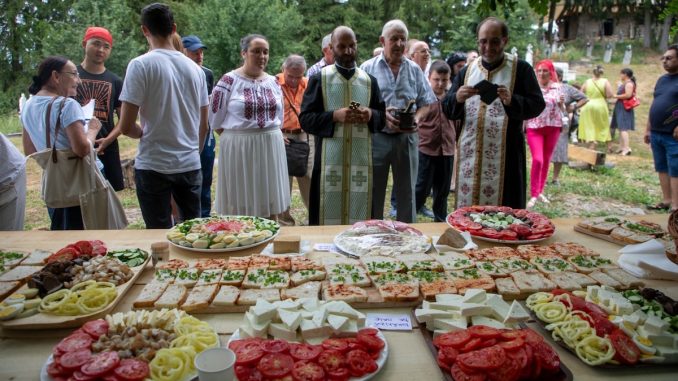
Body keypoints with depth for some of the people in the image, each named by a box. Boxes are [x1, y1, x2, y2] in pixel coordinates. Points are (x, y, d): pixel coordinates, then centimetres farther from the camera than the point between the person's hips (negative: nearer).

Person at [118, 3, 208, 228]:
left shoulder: (141, 65, -9)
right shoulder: (195, 68, 5)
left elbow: (126, 127, -12)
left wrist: (145, 133, 8)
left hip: (154, 167, -4)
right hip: (190, 165, 4)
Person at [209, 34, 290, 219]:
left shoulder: (273, 82, 10)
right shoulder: (228, 81, -5)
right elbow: (216, 120, -3)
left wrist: (270, 134, 12)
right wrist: (236, 136, 3)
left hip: (271, 147, 5)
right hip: (239, 148, -4)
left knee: (271, 204, 10)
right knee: (239, 206, 3)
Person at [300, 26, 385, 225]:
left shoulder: (370, 81, 11)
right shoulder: (319, 79, 2)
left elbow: (382, 117, 12)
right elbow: (305, 119, -3)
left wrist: (371, 115, -11)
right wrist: (334, 116, -18)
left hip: (361, 160, 3)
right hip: (329, 161, -2)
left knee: (360, 218, 6)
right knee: (328, 215, 1)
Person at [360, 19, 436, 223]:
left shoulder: (414, 70, 9)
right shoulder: (368, 67, 0)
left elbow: (425, 103, 9)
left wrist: (417, 119, -11)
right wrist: (380, 114, -19)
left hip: (407, 138, 3)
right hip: (377, 137, -2)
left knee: (407, 192, 10)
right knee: (374, 193, 6)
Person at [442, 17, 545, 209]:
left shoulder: (521, 69, 1)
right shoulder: (467, 70, 10)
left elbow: (537, 105, -4)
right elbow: (447, 109, 6)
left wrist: (512, 101, -23)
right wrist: (457, 99, -16)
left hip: (505, 155, -3)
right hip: (470, 154, 3)